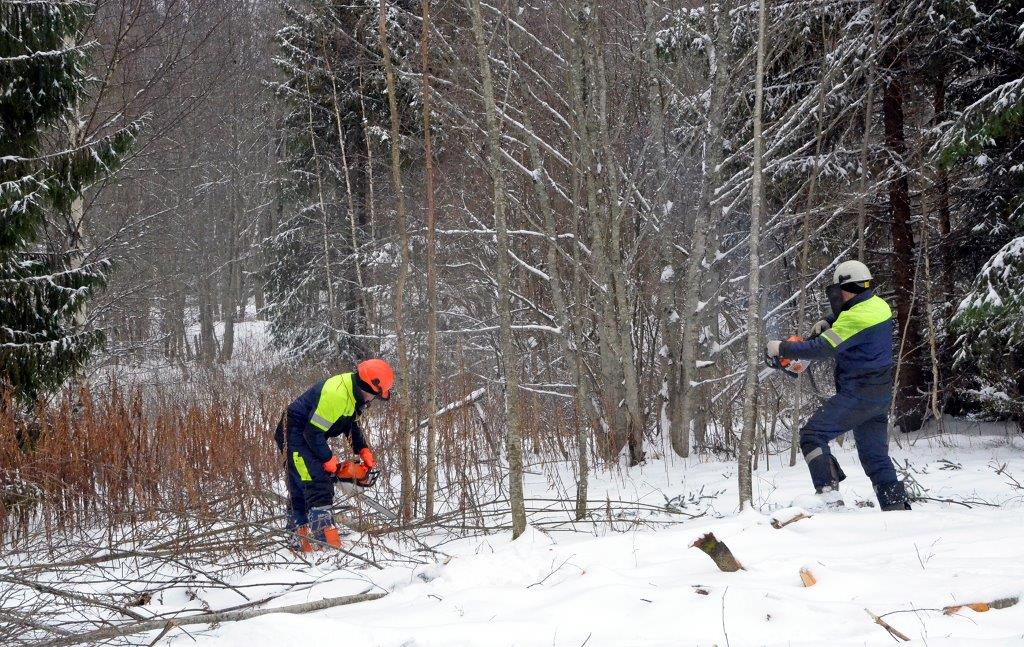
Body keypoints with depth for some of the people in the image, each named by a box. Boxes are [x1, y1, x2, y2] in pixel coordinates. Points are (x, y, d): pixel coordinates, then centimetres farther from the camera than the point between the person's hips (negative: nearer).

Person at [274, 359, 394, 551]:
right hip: (294, 433, -10)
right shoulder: (335, 395, -31)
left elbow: (352, 424, 18)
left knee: (299, 488, 11)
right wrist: (331, 463, -19)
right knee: (317, 477, -22)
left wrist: (365, 453, 9)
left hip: (309, 435, 10)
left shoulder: (355, 392, 0)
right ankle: (322, 526, -33)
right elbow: (314, 433, -28)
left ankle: (300, 539, 15)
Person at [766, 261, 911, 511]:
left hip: (856, 394, -9)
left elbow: (823, 348, -22)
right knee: (875, 455, 14)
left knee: (812, 435, -5)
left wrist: (782, 348, -14)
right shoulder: (879, 305, 10)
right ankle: (897, 505, 9)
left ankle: (831, 496, -15)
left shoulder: (856, 318, -19)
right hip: (881, 396, 9)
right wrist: (826, 323, 16)